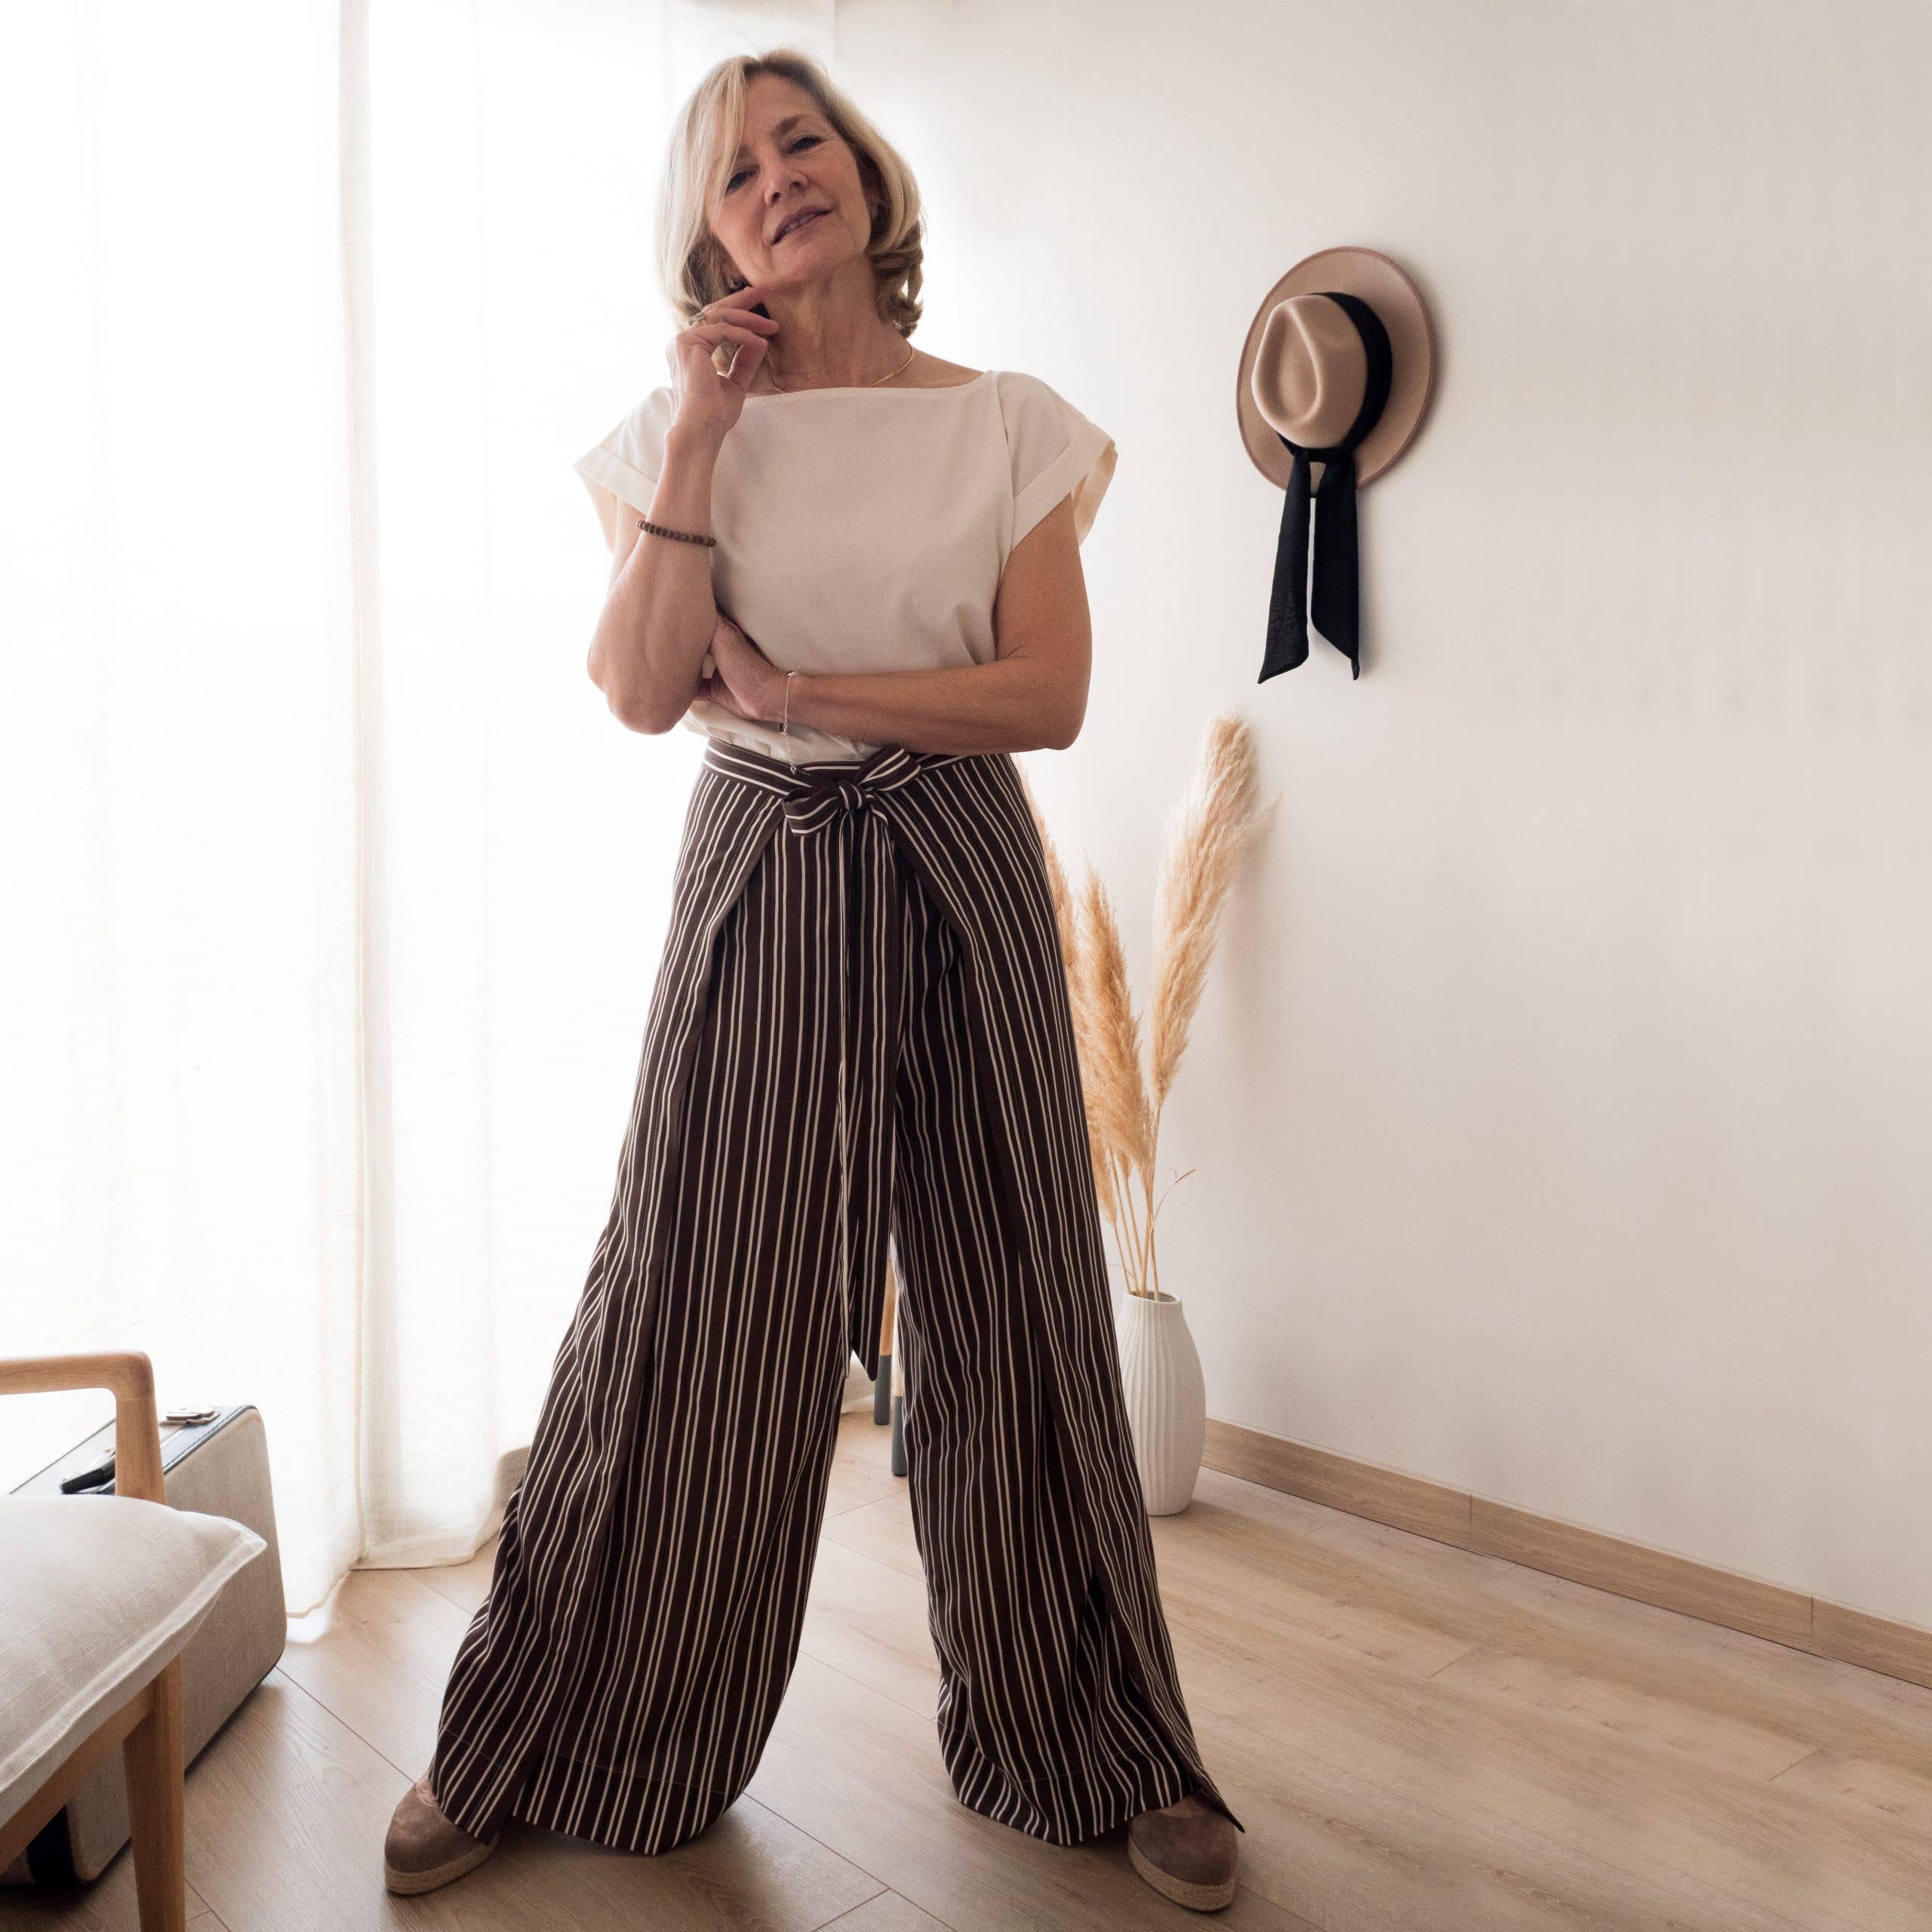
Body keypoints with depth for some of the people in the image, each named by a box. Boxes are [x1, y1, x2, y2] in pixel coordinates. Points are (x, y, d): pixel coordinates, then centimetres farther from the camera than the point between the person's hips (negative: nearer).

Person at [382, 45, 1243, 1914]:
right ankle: (531, 1750, 24)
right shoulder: (674, 431, 6)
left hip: (957, 889, 0)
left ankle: (1088, 1745, 26)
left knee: (1007, 1317, 7)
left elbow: (1048, 693, -6)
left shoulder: (1009, 427, 3)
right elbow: (642, 691, -7)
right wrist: (703, 431, -9)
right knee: (689, 1317, 4)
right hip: (758, 888, 0)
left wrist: (789, 689, -9)